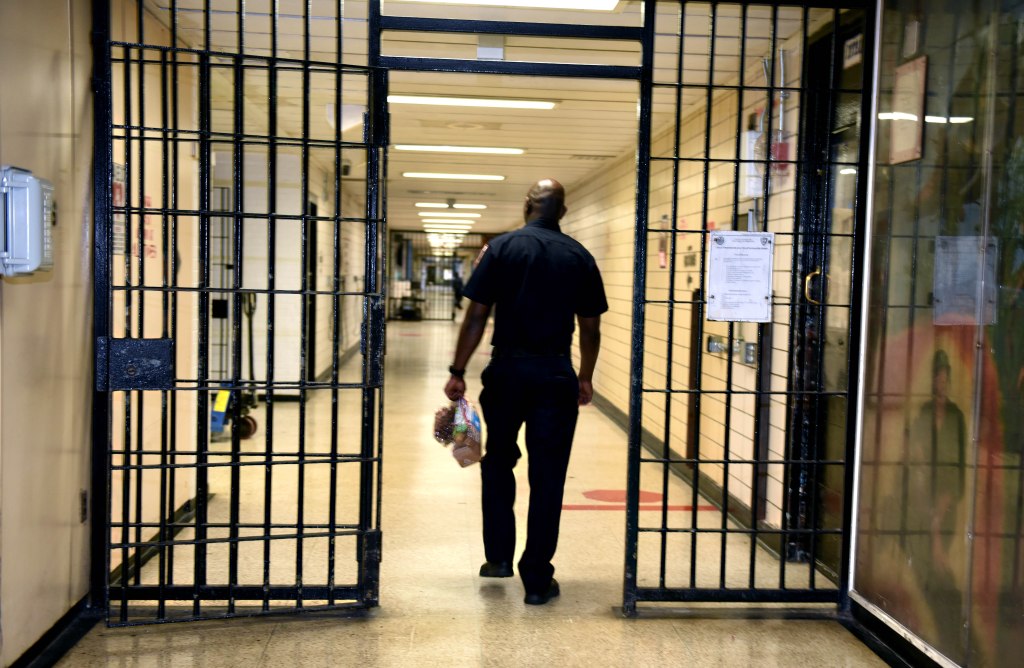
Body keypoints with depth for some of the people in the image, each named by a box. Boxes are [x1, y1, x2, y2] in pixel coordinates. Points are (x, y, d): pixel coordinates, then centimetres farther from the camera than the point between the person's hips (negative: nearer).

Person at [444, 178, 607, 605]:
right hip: (556, 375, 1)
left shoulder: (502, 248, -2)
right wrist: (585, 377, 19)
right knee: (548, 477, 5)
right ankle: (537, 579, 9)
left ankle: (499, 556, 24)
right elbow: (590, 328, 7)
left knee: (498, 463, 20)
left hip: (507, 370, 0)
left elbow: (476, 316, -6)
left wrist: (458, 371, 0)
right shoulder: (579, 257, 4)